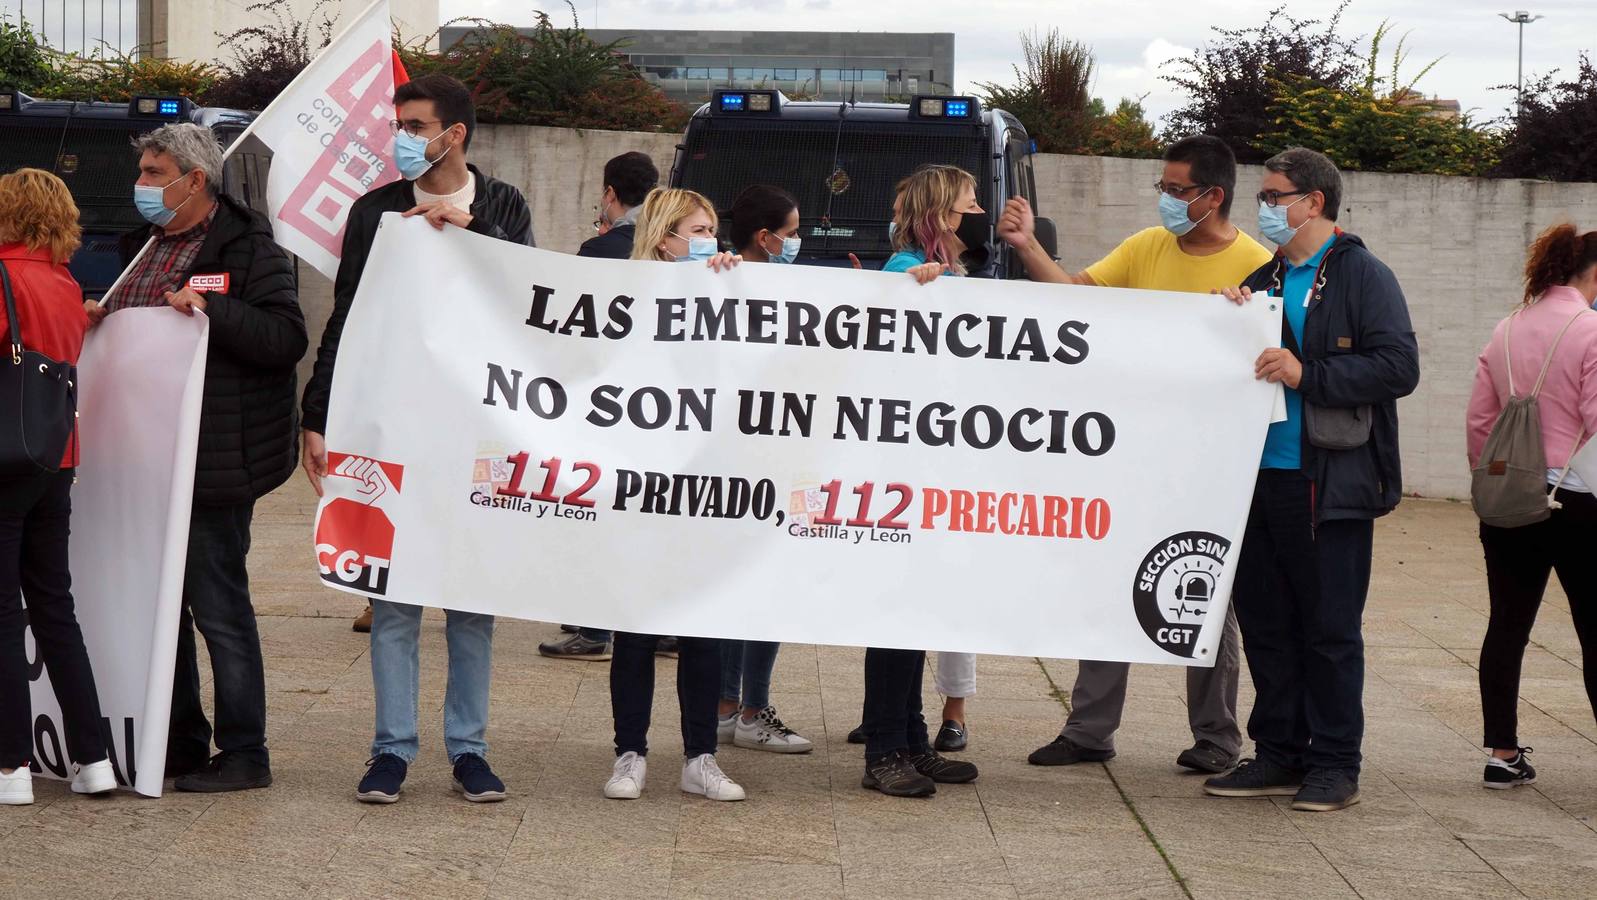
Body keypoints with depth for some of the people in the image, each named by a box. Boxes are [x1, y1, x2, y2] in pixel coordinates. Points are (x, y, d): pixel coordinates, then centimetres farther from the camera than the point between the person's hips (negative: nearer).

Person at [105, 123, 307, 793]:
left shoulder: (248, 249, -9)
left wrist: (210, 310, -26)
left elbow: (287, 338, -19)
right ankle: (178, 743, 23)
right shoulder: (144, 248, 17)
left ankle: (243, 753, 5)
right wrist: (98, 322, 10)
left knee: (220, 607, -3)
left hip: (215, 462, -8)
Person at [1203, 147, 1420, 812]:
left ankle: (1334, 765, 6)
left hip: (1330, 483, -7)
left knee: (1330, 629, -2)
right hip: (1263, 477, 7)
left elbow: (1399, 368, -15)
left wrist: (1308, 374, -19)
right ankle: (1278, 755, 19)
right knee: (1265, 620, 10)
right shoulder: (1265, 279, 18)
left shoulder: (1363, 276, -5)